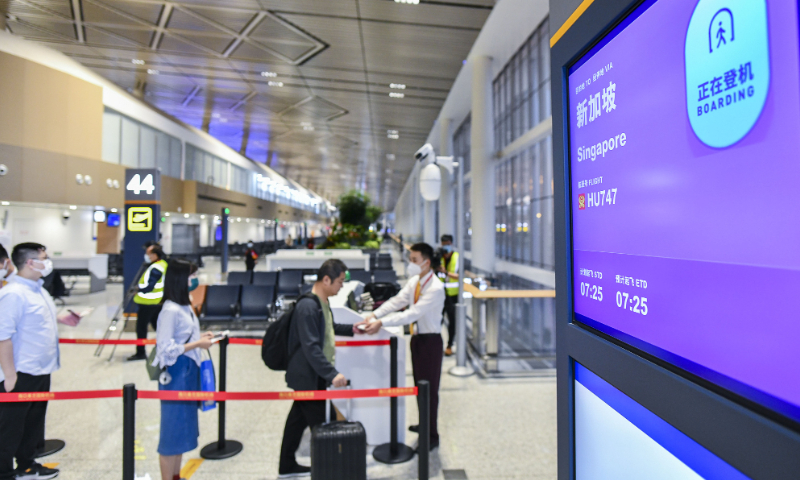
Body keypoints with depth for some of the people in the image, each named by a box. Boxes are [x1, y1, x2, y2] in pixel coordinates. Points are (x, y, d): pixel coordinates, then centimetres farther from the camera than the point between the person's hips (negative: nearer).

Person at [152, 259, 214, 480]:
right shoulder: (170, 310, -20)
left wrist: (200, 337, 2)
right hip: (176, 374, -9)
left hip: (188, 373, 9)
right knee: (173, 428, 3)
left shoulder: (184, 306, 8)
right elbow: (166, 348, -22)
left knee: (183, 427, 19)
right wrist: (197, 344, -19)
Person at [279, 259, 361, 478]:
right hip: (307, 377, -10)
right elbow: (311, 346, -29)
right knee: (318, 425, 1)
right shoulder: (307, 306, -24)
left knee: (298, 419, 19)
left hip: (316, 376, 10)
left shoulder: (322, 301, 6)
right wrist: (332, 374, -31)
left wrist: (350, 329, 15)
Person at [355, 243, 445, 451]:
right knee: (419, 385, 21)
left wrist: (381, 323, -37)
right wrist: (372, 316, -17)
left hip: (430, 341, -8)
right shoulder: (414, 281, 2)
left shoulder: (436, 288, -24)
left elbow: (413, 313, -32)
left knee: (429, 388, 2)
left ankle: (432, 437, 17)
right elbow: (397, 301, -4)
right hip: (417, 337, 8)